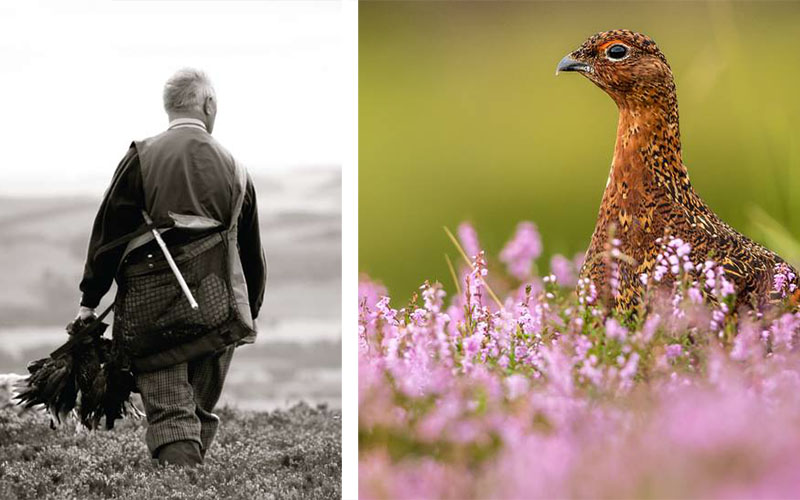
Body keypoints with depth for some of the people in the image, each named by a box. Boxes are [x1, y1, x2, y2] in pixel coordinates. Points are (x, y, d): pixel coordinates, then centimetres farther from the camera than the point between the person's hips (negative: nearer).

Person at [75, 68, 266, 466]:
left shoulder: (142, 156, 0)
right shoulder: (233, 169, 10)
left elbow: (108, 232, -3)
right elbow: (251, 250, 16)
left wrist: (90, 299, 2)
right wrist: (250, 312, 25)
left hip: (151, 307, -3)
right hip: (217, 308, 3)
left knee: (169, 417, -5)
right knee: (201, 412, 15)